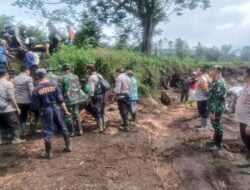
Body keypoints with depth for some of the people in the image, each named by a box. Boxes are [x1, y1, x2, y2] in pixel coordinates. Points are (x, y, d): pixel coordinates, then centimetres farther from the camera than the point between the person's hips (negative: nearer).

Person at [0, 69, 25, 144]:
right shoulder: (8, 83, -12)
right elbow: (11, 98, -16)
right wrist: (17, 107, -8)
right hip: (8, 109, -6)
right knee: (14, 124, 6)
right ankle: (16, 139, 11)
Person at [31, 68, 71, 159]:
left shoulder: (36, 90, -9)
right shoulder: (54, 85, -4)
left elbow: (35, 106, -6)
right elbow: (61, 100, -4)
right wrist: (65, 110, 1)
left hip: (46, 111, -2)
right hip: (56, 109, 2)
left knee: (48, 132, 6)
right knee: (63, 128, 16)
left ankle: (48, 153, 18)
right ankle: (68, 146, 27)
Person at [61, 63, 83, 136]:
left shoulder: (62, 78, -10)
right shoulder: (76, 77, 6)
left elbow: (60, 90, -8)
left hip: (68, 100, -5)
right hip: (76, 99, 6)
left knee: (68, 116, 6)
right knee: (76, 114, 15)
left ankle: (71, 132, 14)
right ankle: (79, 130, 20)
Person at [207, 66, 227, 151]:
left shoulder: (219, 83, -24)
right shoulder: (217, 81, 10)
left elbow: (216, 98, -27)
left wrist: (212, 111, -25)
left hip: (217, 109, -10)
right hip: (216, 108, 10)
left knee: (217, 126, 3)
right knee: (215, 125, 20)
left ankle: (218, 144, 18)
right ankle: (215, 140, 35)